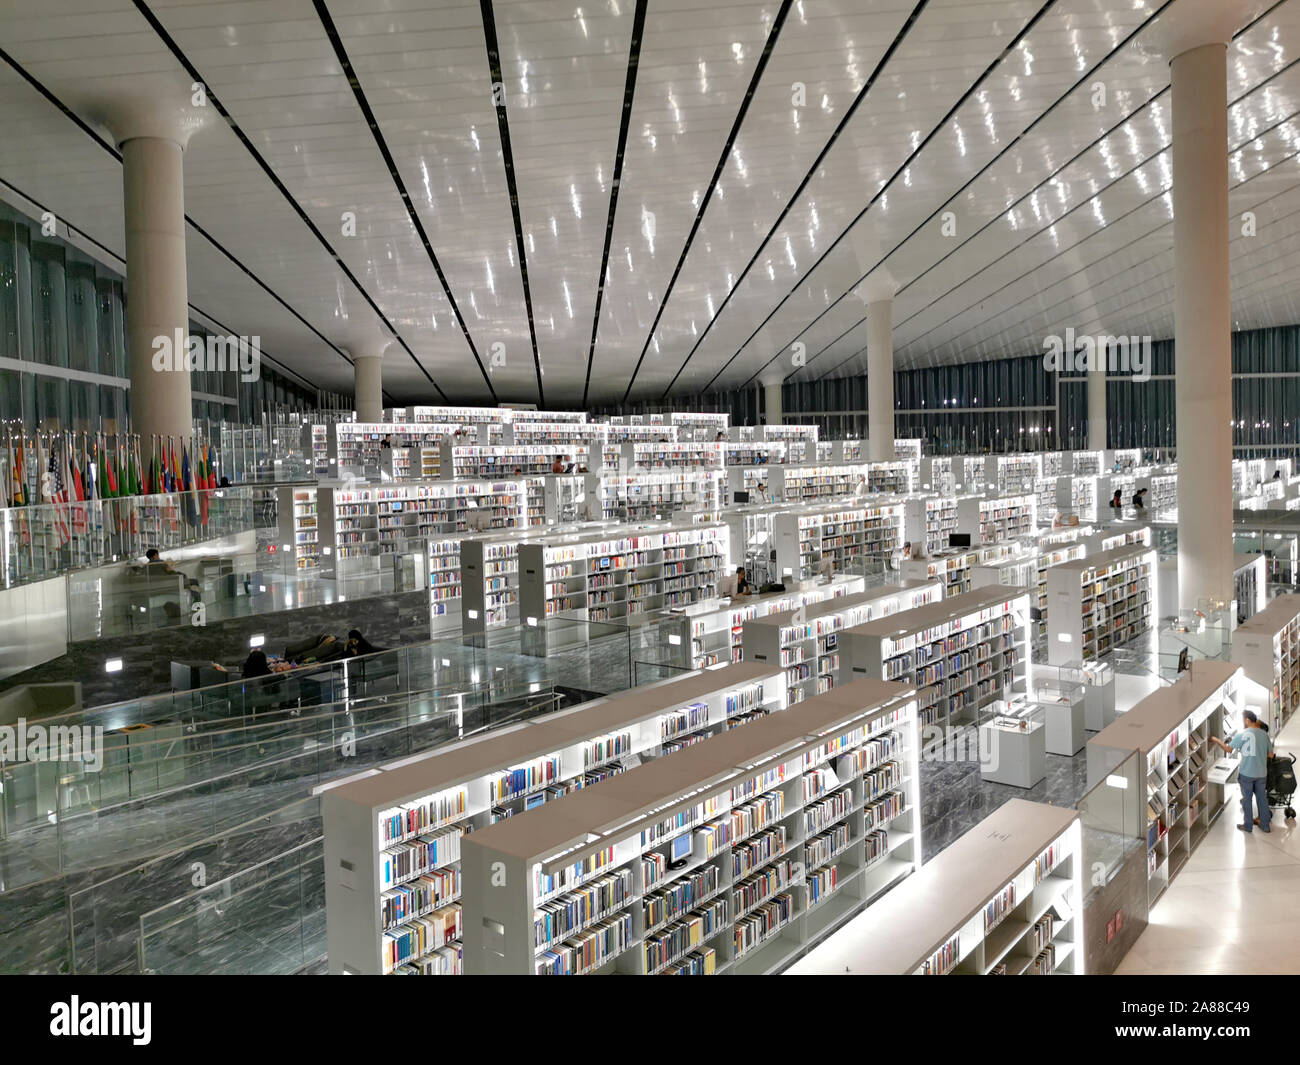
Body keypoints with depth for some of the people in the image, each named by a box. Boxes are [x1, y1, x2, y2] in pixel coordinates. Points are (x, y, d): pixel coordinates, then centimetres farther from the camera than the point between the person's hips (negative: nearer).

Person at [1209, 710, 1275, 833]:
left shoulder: (1242, 734, -14)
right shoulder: (1264, 734, -1)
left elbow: (1228, 749, -11)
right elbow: (1271, 755, 5)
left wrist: (1216, 740, 3)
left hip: (1246, 773, -4)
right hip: (1262, 773, 4)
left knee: (1246, 799, 9)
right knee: (1262, 799, 16)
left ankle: (1248, 826, 18)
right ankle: (1265, 825, 25)